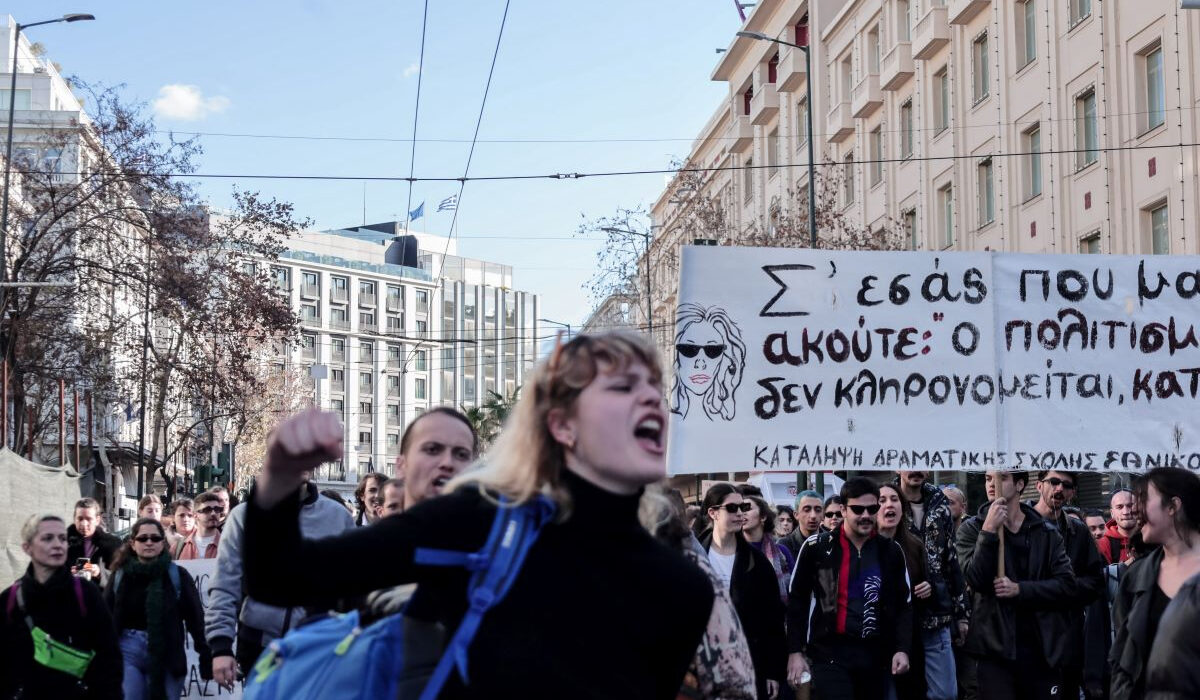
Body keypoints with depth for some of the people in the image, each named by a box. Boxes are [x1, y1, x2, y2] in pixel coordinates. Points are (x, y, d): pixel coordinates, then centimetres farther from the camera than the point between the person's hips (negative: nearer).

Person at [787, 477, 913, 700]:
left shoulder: (891, 551, 7)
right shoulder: (817, 547, -2)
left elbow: (904, 605, 11)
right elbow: (797, 601, 2)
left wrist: (902, 649, -1)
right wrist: (795, 652, -4)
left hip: (877, 653, 3)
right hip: (830, 652, -3)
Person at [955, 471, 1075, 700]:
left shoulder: (1046, 532, 8)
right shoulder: (972, 529, 4)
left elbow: (1067, 586, -2)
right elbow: (975, 579, -11)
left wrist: (1020, 589, -13)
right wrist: (989, 531, -17)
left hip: (1043, 648, 2)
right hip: (995, 648, -2)